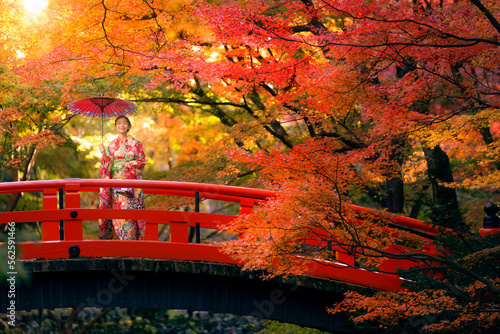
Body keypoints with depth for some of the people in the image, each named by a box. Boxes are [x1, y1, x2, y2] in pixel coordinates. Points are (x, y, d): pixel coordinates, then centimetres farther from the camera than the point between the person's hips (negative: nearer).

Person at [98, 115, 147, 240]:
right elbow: (107, 164, 9)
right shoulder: (112, 145, 11)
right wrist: (103, 153, -8)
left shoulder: (136, 143, 6)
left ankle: (131, 238, -5)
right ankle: (121, 237, -2)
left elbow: (142, 162, 5)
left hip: (132, 182, -1)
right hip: (117, 182, 1)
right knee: (119, 209, -7)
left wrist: (128, 164, -9)